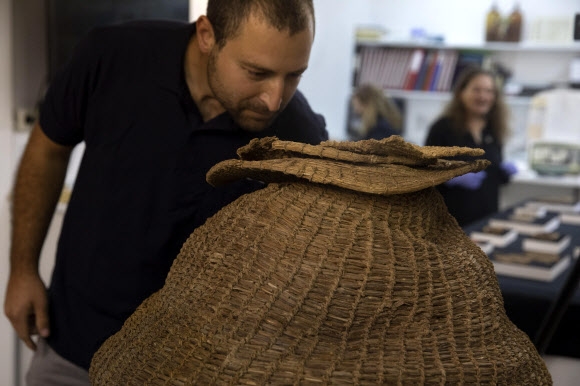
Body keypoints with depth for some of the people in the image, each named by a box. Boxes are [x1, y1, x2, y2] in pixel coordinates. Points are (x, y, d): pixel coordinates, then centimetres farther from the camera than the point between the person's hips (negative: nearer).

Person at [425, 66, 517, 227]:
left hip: (487, 215, 5)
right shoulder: (442, 127, -7)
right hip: (450, 217, -5)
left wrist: (505, 170, -1)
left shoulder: (494, 130, 9)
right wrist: (454, 178, -23)